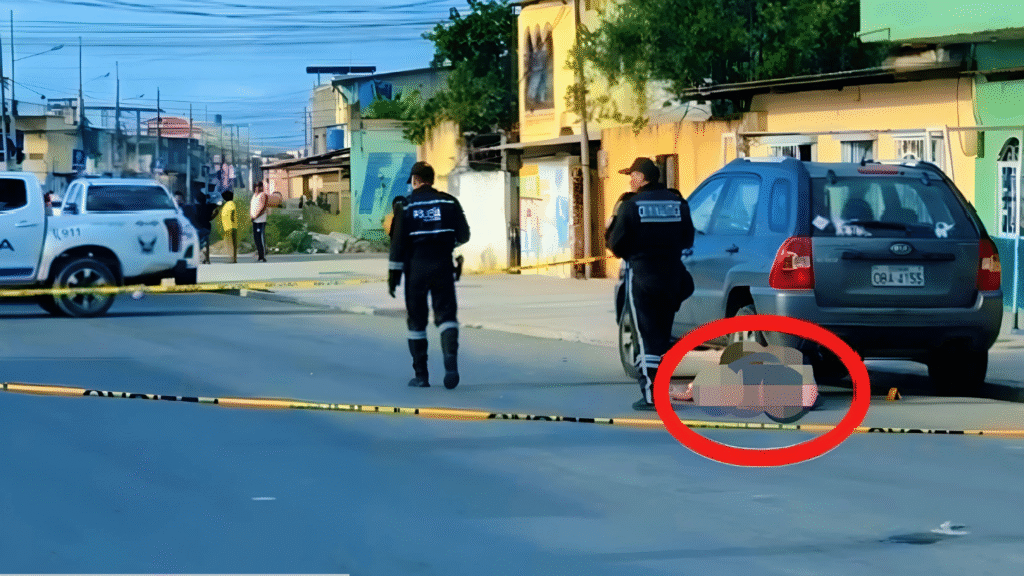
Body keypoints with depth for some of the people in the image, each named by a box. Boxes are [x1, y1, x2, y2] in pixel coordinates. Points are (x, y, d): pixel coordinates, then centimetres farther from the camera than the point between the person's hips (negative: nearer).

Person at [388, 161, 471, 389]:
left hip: (415, 268, -1)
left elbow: (398, 243, -5)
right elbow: (464, 235, 6)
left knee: (416, 320, 8)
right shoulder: (449, 202, 3)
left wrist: (393, 276, 0)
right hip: (443, 267, 1)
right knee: (446, 315, 3)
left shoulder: (406, 206, -2)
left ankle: (421, 375, 9)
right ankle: (450, 358, -23)